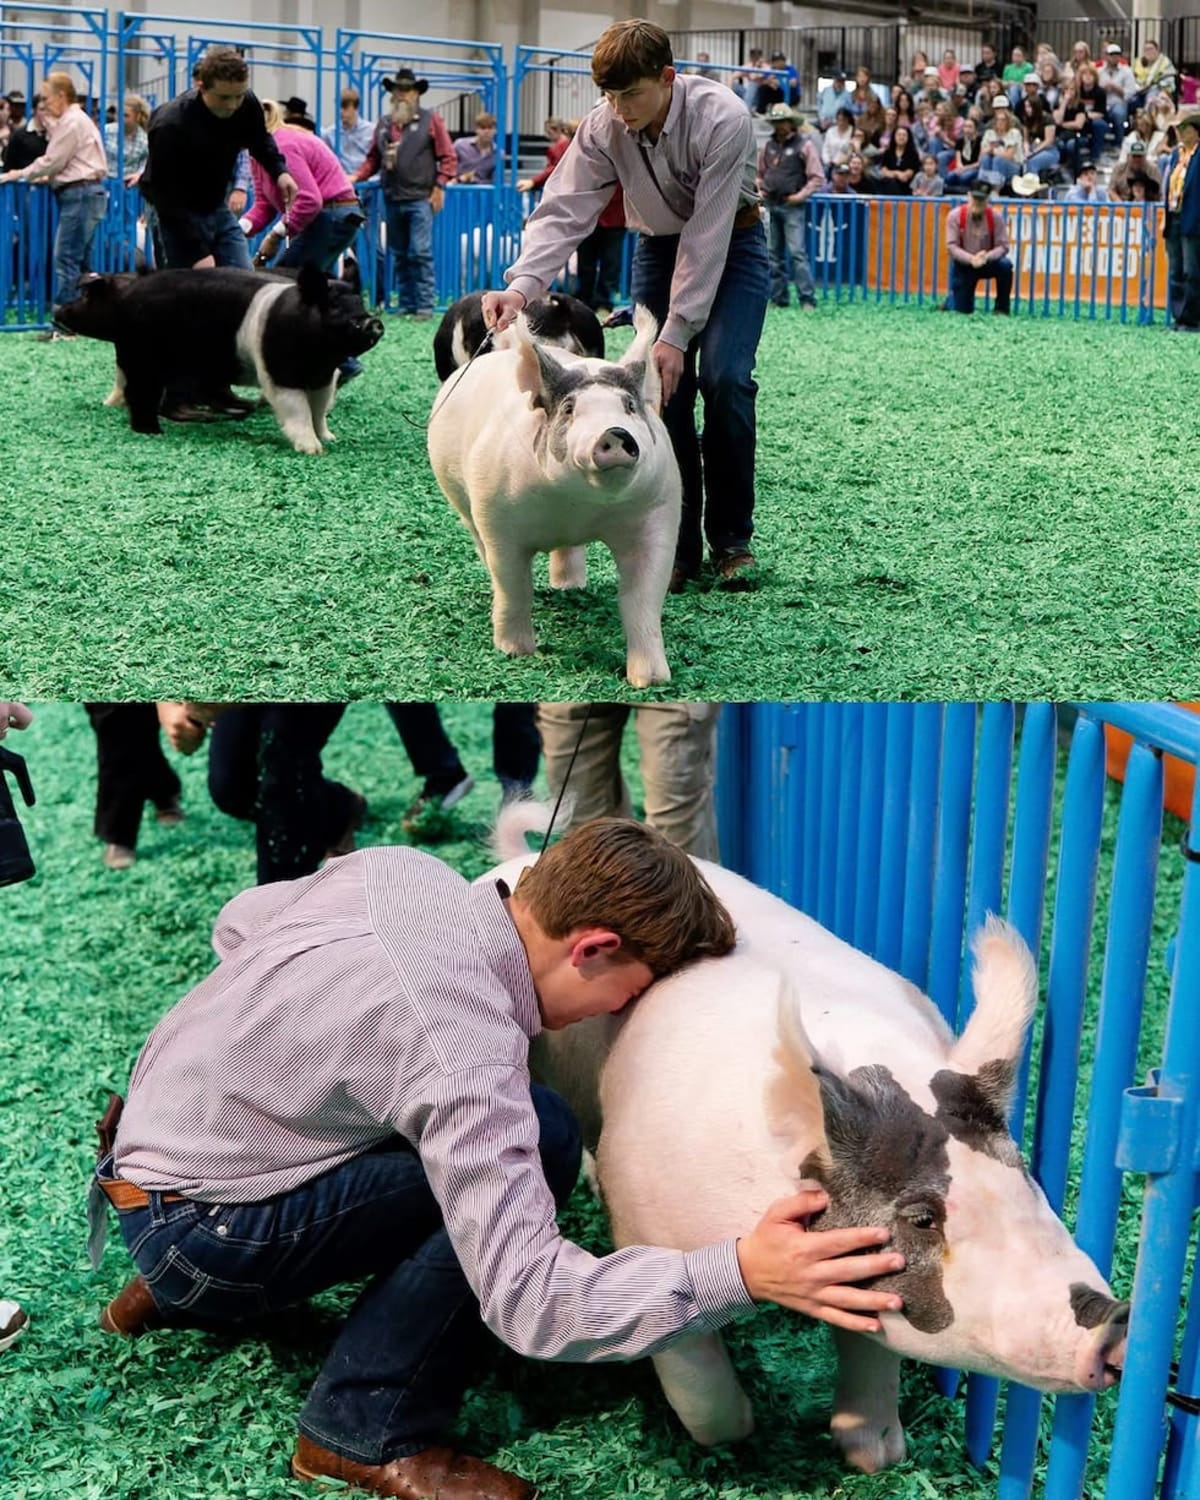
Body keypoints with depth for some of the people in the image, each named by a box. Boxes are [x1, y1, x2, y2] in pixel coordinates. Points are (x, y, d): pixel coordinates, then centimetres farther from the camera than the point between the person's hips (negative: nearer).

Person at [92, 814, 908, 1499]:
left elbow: (236, 925, 13)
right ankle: (369, 1434, -7)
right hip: (195, 1230, -9)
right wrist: (740, 1274, -40)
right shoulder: (466, 1051, -30)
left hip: (151, 1141, 9)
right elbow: (528, 1297, -32)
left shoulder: (401, 868, -5)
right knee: (539, 1140, -21)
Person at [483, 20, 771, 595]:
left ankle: (731, 538, -4)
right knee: (664, 383, -8)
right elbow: (563, 211, -26)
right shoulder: (602, 127, -20)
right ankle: (678, 543, 0)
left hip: (731, 242, -3)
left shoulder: (721, 120, -32)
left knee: (724, 379, -18)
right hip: (659, 244, 4)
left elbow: (707, 237, -32)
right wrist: (523, 285, -44)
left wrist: (676, 332, -34)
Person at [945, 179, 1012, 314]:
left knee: (1005, 265, -32)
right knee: (962, 310, -6)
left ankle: (1001, 309, -15)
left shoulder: (995, 216, -11)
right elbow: (951, 247, -18)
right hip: (963, 265, -1)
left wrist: (986, 257, -35)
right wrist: (971, 259, -34)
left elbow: (1002, 246, -14)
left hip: (987, 263, 1)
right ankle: (953, 299, 34)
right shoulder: (955, 216, -13)